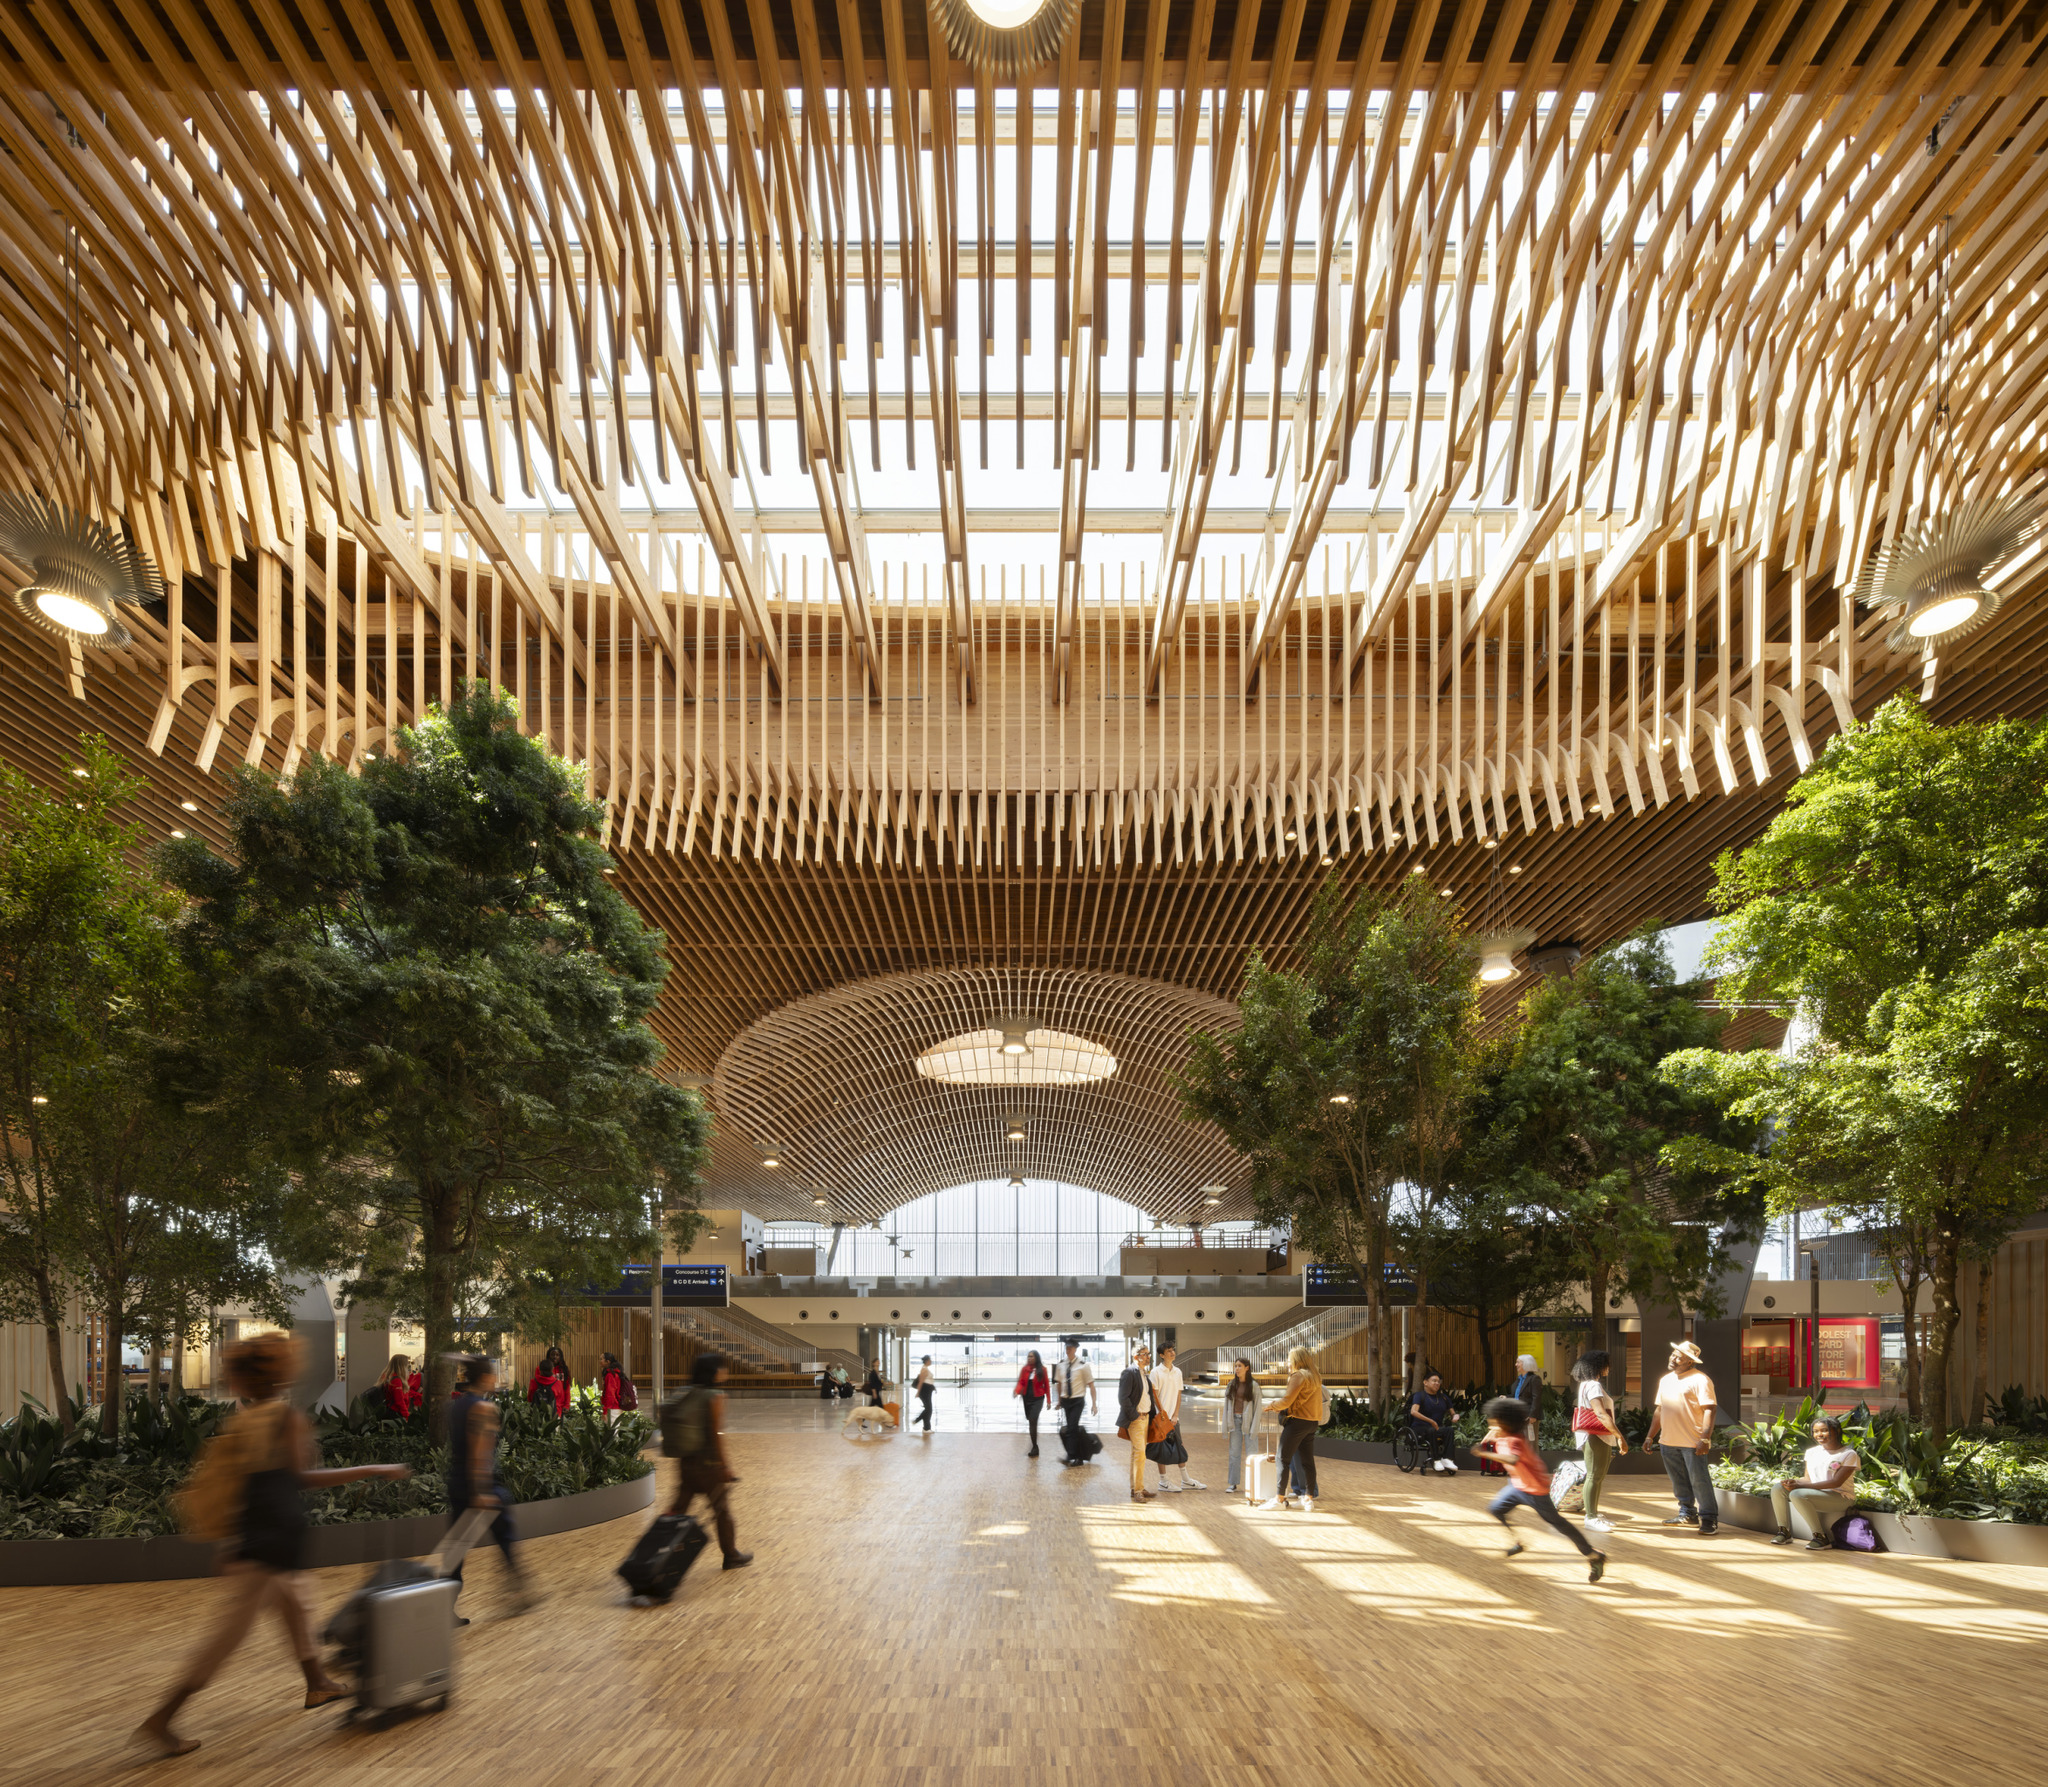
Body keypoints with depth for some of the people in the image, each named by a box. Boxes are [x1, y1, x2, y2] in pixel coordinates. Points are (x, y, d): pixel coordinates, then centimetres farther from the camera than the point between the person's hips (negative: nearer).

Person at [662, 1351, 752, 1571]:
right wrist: (724, 1465, -12)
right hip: (708, 1463, -6)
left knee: (679, 1507, 11)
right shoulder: (714, 1397, -17)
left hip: (685, 1462, 6)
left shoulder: (685, 1395, 4)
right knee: (722, 1509, 10)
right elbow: (716, 1434, -18)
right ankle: (731, 1555, 24)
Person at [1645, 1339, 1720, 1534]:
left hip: (1693, 1442, -7)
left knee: (1699, 1480, -4)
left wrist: (1705, 1439, -22)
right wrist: (1651, 1436, 17)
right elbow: (1659, 1410, 21)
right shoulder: (1665, 1380, 15)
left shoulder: (1700, 1380, -9)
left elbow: (1709, 1410, -15)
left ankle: (1709, 1519, 5)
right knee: (1679, 1482, 13)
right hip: (1668, 1441, 7)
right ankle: (1687, 1514, 26)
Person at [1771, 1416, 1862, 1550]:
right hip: (1815, 1494, 7)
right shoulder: (1811, 1452, 14)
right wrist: (1793, 1482, -15)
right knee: (1777, 1488, -12)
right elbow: (1808, 1479, 12)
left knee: (1797, 1494, -31)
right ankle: (1784, 1532, -4)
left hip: (1840, 1497, -7)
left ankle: (1821, 1538, -23)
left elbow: (1836, 1482, -17)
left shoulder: (1849, 1454, -8)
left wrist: (1800, 1485, -23)